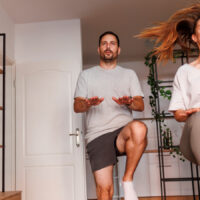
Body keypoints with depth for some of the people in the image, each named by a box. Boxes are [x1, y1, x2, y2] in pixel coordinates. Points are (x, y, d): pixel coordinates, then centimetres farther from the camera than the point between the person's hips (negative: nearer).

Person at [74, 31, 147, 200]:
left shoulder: (129, 74, 20)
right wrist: (88, 103, -14)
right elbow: (77, 106, 10)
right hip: (97, 135, 0)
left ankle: (128, 180, -20)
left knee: (139, 128, -36)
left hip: (123, 131, 0)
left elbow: (140, 105, 10)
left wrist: (129, 102, -14)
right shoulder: (86, 75, 19)